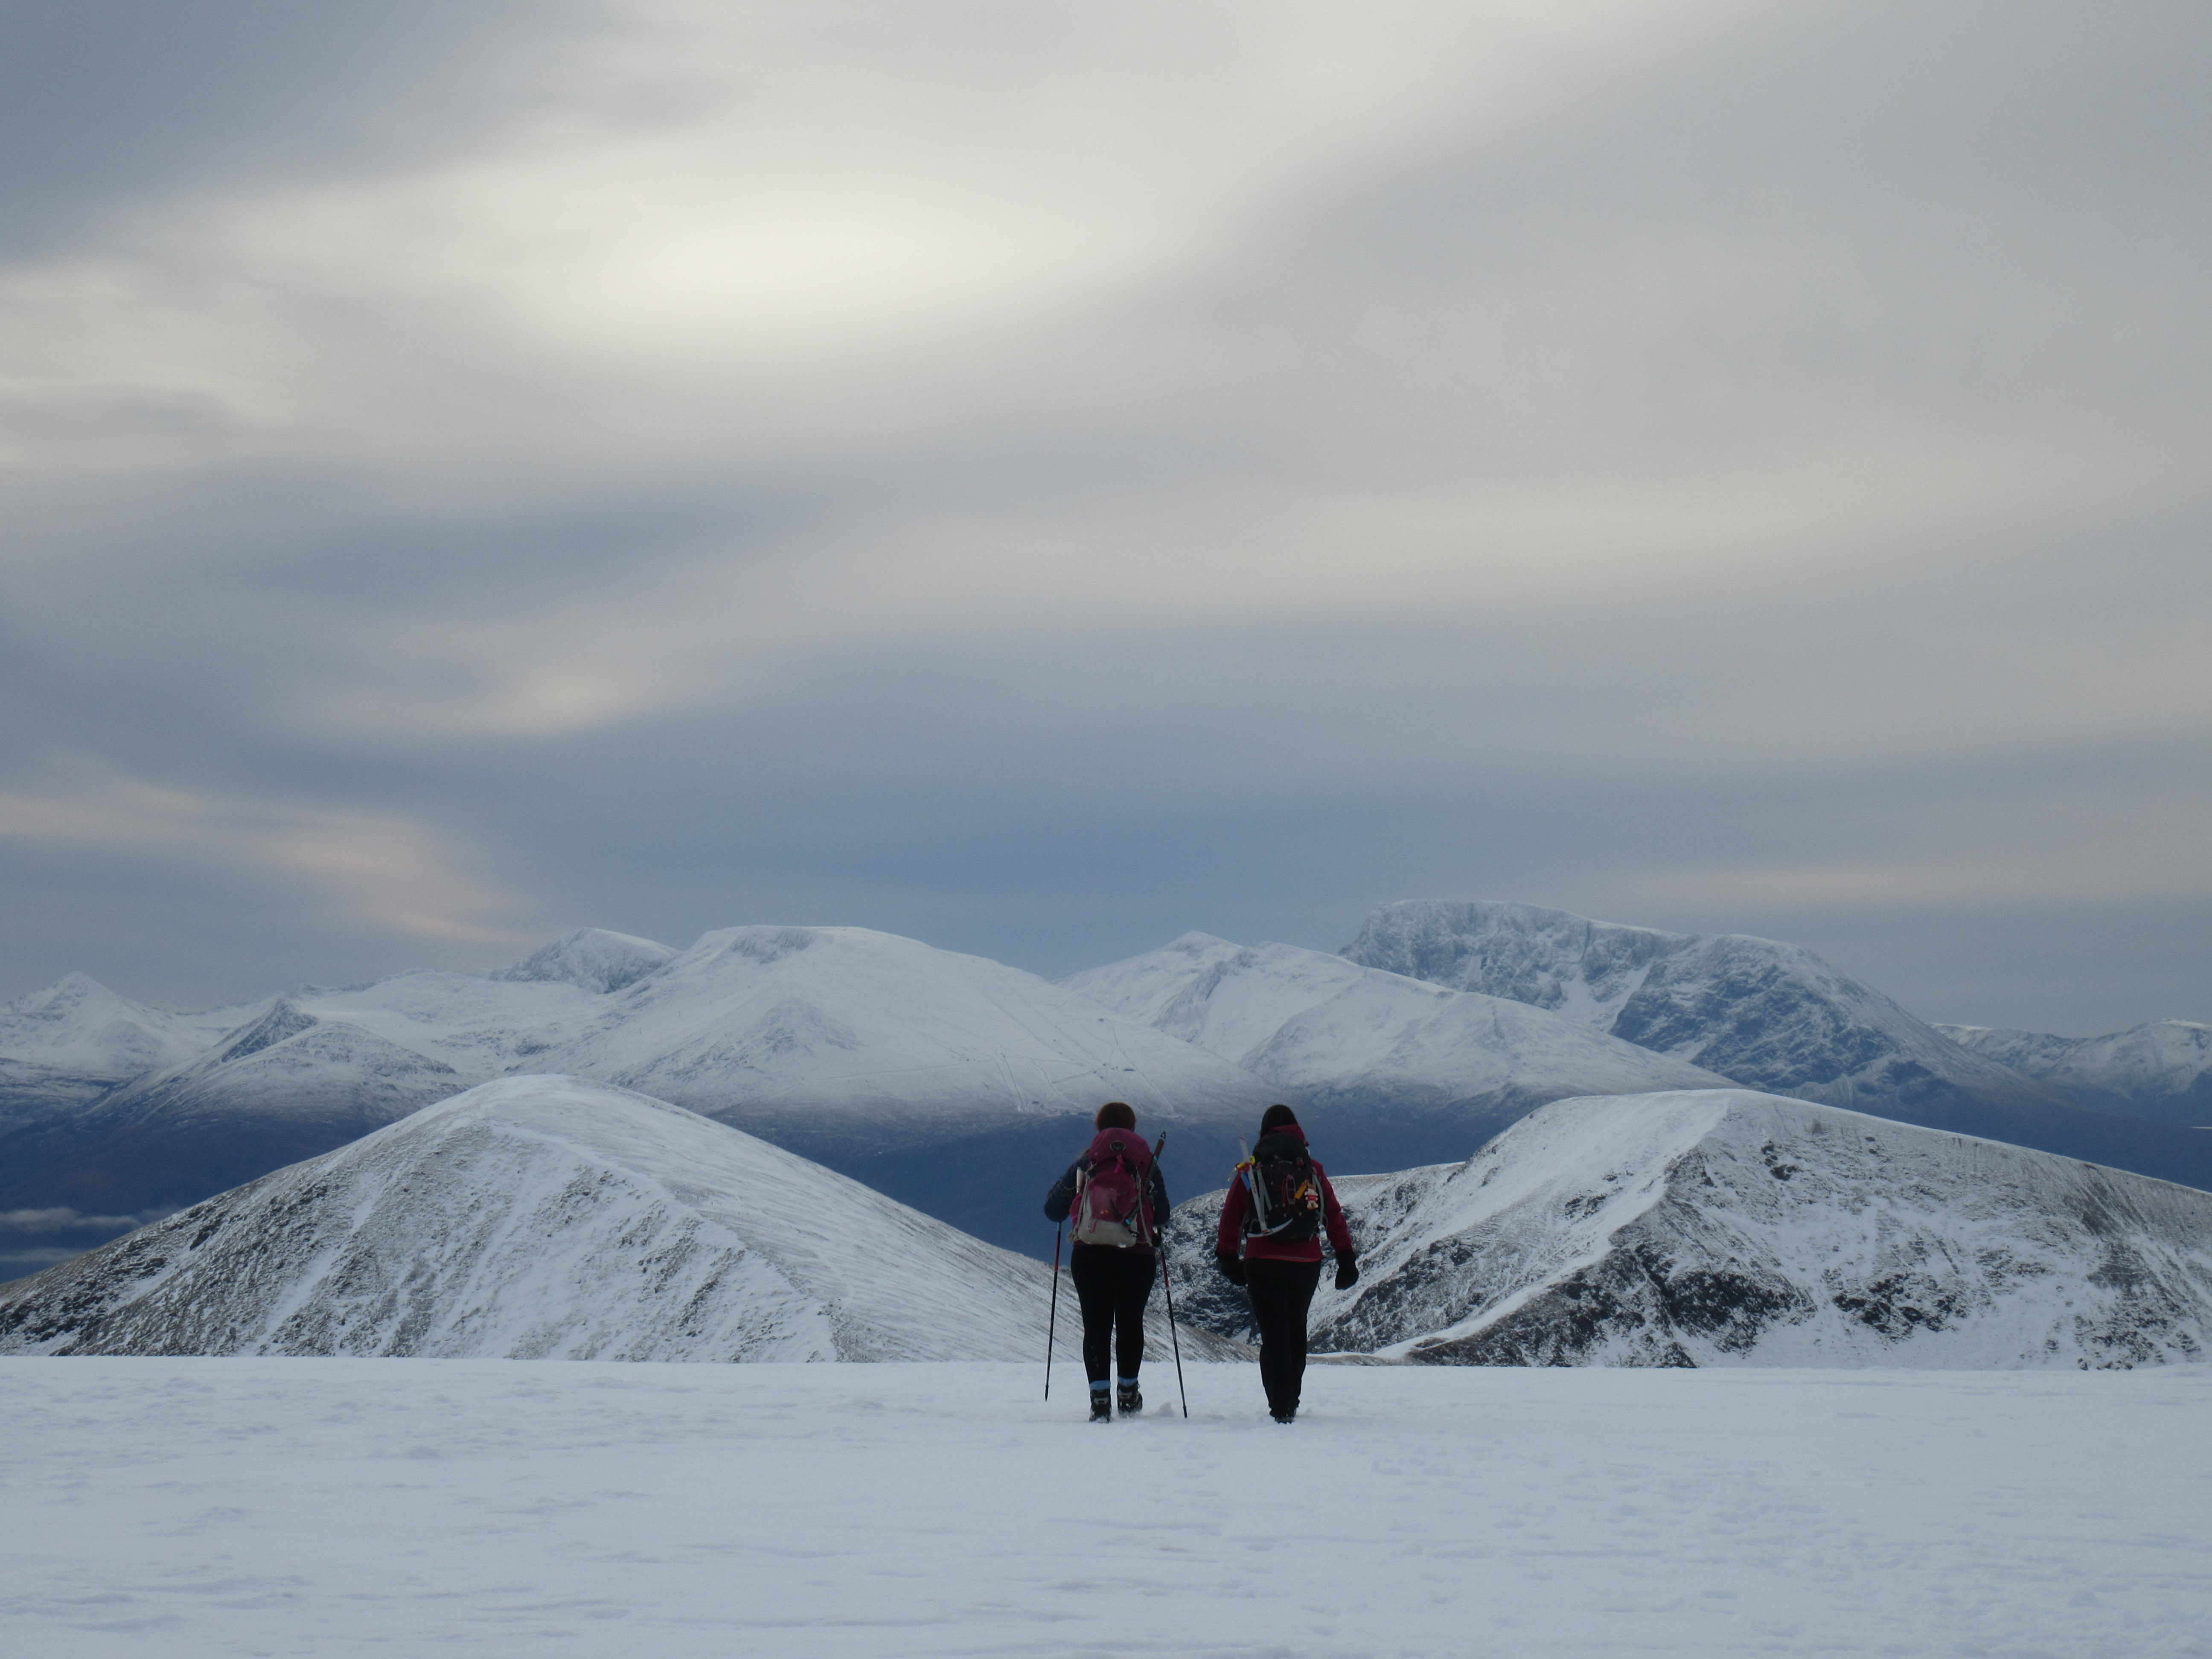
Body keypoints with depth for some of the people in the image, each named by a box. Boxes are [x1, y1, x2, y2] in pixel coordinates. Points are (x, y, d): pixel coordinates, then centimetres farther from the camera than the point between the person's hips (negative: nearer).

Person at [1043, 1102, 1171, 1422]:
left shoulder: (1084, 1164, 4)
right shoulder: (1146, 1164, 3)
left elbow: (1052, 1210, 7)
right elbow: (1162, 1215, 1)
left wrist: (1072, 1191, 28)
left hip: (1090, 1256, -1)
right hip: (1137, 1256, 1)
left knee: (1096, 1326, 3)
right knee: (1130, 1323, 18)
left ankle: (1099, 1398, -8)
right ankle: (1128, 1393, 27)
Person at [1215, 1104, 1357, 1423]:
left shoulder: (1250, 1172, 2)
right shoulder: (1314, 1171, 7)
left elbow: (1230, 1219, 1)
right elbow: (1334, 1217, 5)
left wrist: (1228, 1259, 9)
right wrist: (1346, 1260, 7)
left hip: (1263, 1264, -2)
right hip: (1307, 1265, 2)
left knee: (1274, 1335, -1)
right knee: (1296, 1331, 20)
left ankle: (1281, 1409, -10)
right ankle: (1291, 1401, 24)